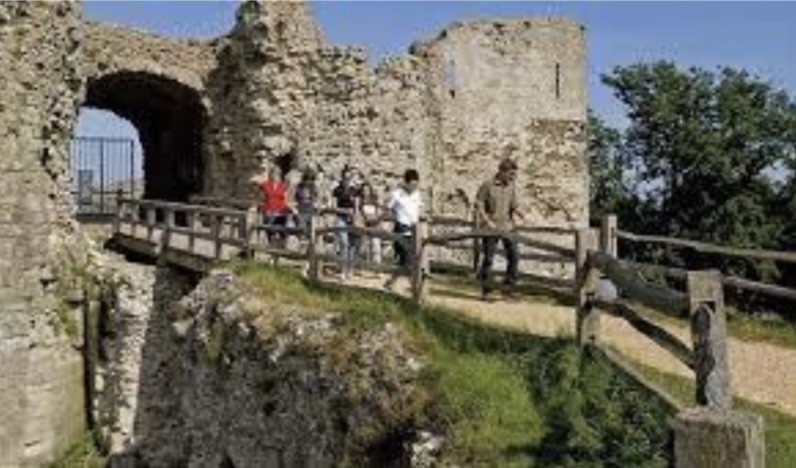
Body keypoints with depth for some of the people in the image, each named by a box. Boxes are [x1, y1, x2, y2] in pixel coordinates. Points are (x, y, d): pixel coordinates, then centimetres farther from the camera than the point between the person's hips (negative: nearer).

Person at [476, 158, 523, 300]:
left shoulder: (512, 187, 6)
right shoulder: (488, 185, -8)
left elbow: (513, 205, 13)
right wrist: (488, 221, -15)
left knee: (513, 255, -5)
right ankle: (485, 289, 13)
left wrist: (516, 212, -9)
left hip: (507, 227, 4)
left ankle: (509, 286, 7)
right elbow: (478, 205, -7)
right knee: (488, 257, 1)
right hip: (491, 228, -4)